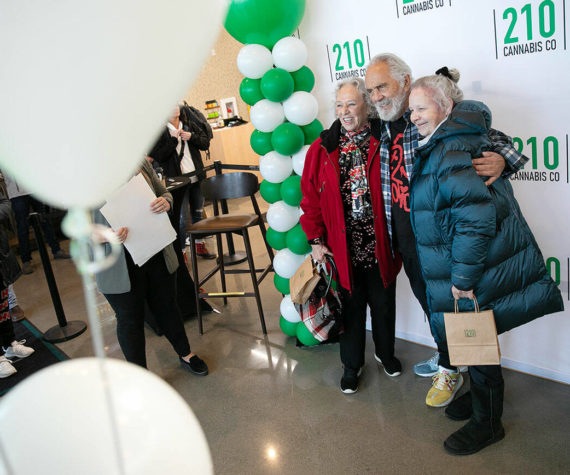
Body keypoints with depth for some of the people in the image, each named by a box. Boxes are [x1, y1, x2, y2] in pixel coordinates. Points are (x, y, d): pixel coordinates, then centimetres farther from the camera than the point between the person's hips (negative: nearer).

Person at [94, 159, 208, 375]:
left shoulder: (139, 161, -1)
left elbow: (164, 192, 11)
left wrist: (165, 202, -14)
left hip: (157, 256, 4)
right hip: (120, 267, -3)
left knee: (167, 306, 20)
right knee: (130, 319, 11)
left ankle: (185, 354, 43)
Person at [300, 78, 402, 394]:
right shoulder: (323, 148, -1)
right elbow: (311, 198, 1)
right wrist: (316, 240, -3)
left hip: (379, 246, 0)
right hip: (342, 248, 0)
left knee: (383, 303, 18)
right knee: (350, 306, 13)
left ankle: (385, 353, 45)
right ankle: (352, 365, 34)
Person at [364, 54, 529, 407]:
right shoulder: (384, 129, 6)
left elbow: (493, 138, -11)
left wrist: (501, 159, -33)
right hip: (404, 238, 7)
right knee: (425, 299, 21)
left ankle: (450, 371, 30)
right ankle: (444, 356, 44)